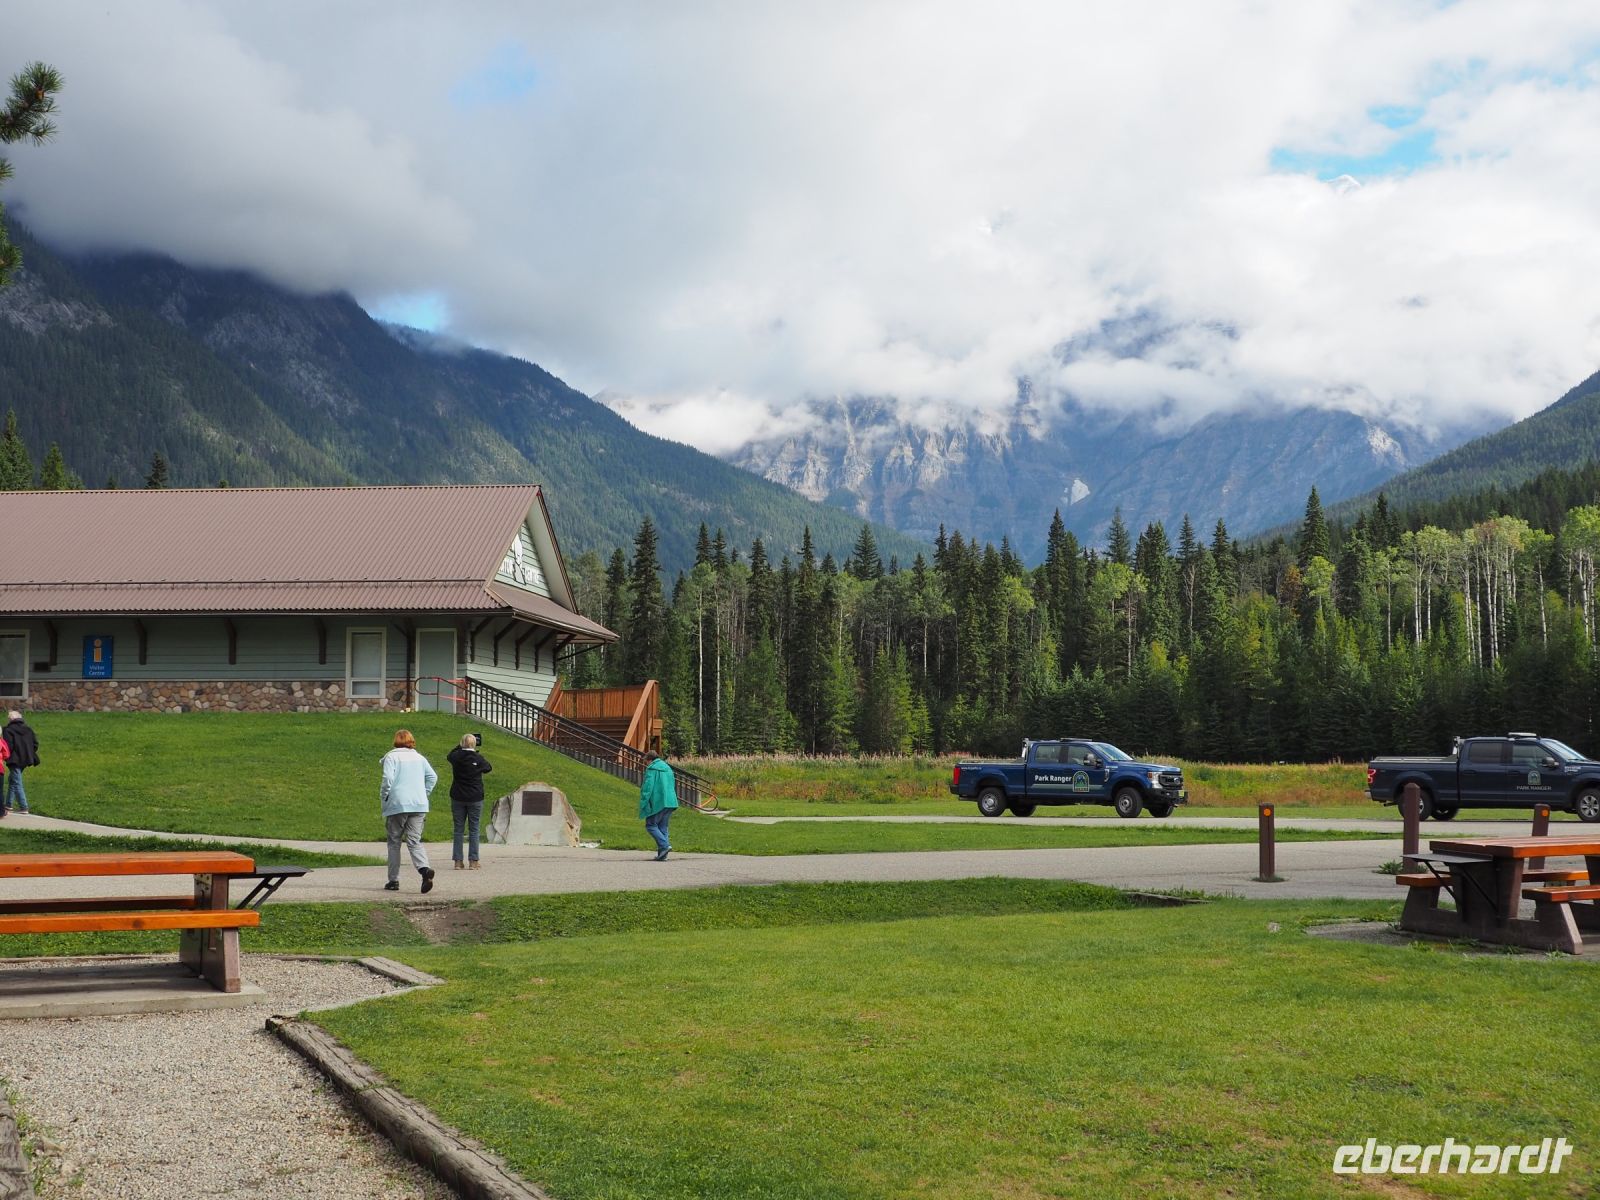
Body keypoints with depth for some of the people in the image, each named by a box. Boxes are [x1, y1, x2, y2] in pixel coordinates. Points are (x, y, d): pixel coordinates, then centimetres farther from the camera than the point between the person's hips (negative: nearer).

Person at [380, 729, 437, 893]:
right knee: (414, 841, 2)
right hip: (419, 805, 3)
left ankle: (393, 881, 12)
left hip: (397, 805, -3)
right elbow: (433, 777, 10)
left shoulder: (391, 757, -1)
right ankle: (424, 868, -26)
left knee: (394, 842, 10)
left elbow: (388, 778, -13)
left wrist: (383, 796, 1)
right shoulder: (419, 758, 14)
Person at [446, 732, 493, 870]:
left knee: (458, 829, 7)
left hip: (457, 798, 2)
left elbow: (450, 754, 19)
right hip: (475, 798, -2)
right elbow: (488, 768, 11)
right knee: (473, 830, 4)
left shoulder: (456, 757, -5)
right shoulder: (478, 759, -9)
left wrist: (461, 747, 22)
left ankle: (458, 861, 6)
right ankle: (473, 861, 2)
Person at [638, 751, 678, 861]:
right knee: (663, 826, 13)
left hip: (657, 802, -7)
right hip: (669, 802, 7)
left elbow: (647, 786, -14)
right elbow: (673, 785, 20)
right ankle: (662, 854, 9)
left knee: (650, 824, 2)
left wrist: (643, 803, -12)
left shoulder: (651, 769, -7)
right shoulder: (667, 768, 15)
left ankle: (664, 845, -15)